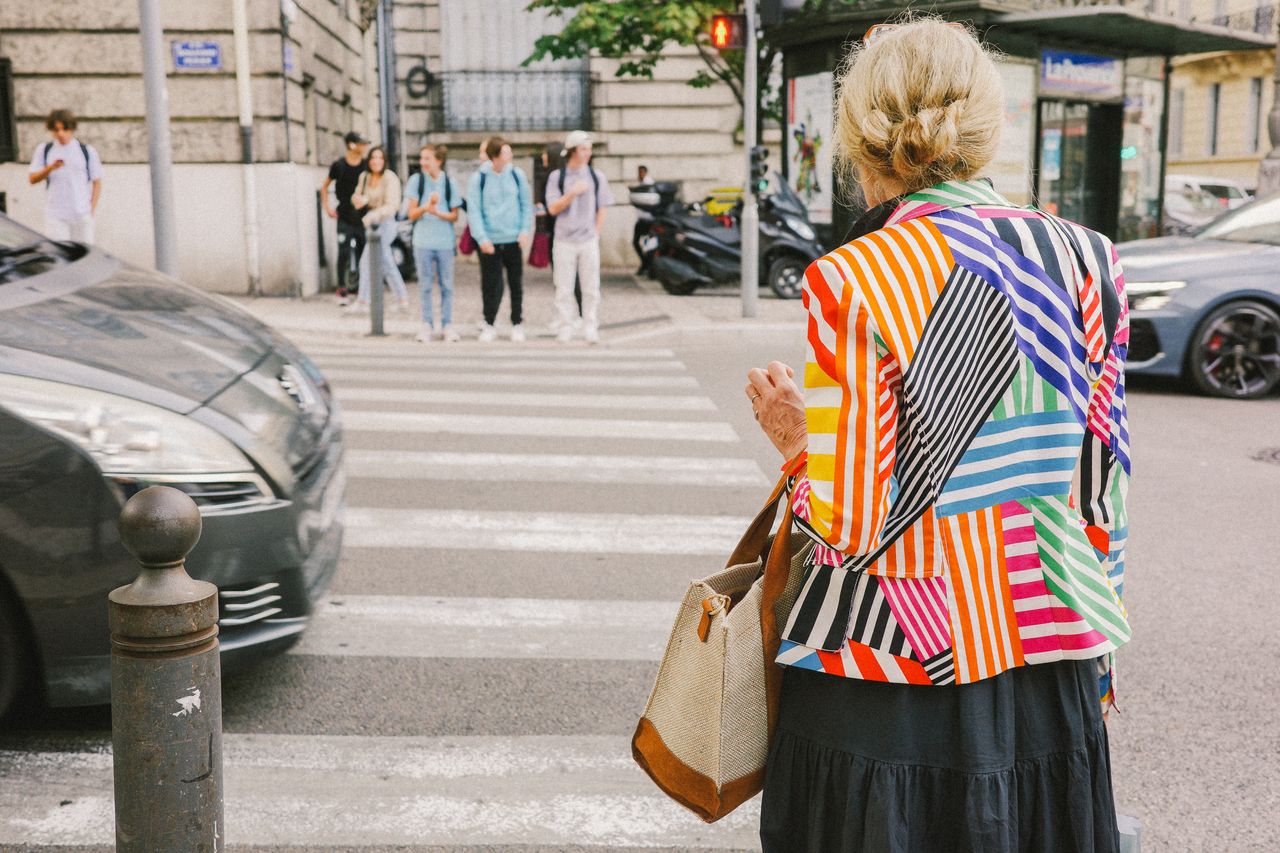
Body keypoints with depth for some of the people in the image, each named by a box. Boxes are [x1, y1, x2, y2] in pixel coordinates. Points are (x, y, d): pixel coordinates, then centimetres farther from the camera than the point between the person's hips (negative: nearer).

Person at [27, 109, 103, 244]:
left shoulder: (87, 151, 3)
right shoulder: (44, 150, 7)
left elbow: (97, 182, 5)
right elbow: (32, 179, 3)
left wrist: (91, 210, -3)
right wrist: (50, 168, -16)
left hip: (82, 215, 0)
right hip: (55, 216, 0)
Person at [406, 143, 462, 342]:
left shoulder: (449, 183, 1)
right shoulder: (416, 180, 1)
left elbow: (454, 216, 3)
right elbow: (412, 214, -1)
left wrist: (438, 212, -16)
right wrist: (426, 207, -20)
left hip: (445, 242, 0)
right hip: (423, 241, 0)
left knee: (446, 285, 5)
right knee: (425, 284, 5)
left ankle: (447, 324, 13)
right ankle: (427, 324, 12)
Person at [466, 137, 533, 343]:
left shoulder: (517, 174, 2)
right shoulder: (478, 179, -3)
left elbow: (527, 204, 7)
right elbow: (473, 210, -4)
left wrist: (525, 231, -3)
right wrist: (481, 237, -13)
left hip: (514, 240, 2)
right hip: (490, 241, -2)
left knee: (516, 284, 8)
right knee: (491, 285, 1)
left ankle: (517, 324, 19)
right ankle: (488, 325, 15)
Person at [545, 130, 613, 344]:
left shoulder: (596, 176, 5)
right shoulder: (557, 177, 2)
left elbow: (601, 209, 8)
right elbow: (553, 209, -4)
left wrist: (596, 234, 2)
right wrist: (572, 193, -17)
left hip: (589, 240, 1)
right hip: (564, 240, -1)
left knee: (591, 288, 2)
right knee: (564, 288, 1)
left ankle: (590, 328, 8)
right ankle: (566, 328, 9)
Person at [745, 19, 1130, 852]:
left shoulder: (851, 283, -15)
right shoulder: (1084, 260, -1)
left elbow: (854, 524, -15)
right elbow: (1105, 488, 4)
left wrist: (795, 440, 5)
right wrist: (1091, 652, 16)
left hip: (891, 672, -4)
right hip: (1050, 674, 4)